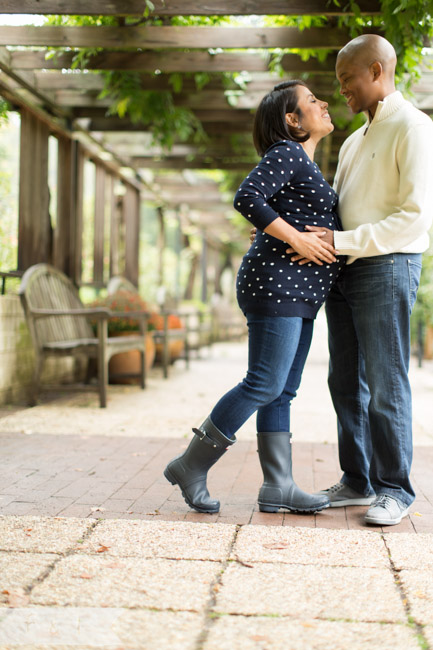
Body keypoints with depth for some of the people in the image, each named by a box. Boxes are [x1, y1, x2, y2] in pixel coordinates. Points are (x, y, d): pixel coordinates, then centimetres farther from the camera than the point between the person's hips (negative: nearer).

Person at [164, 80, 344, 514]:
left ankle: (278, 487, 8)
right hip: (275, 283, -10)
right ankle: (191, 466, -4)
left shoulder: (304, 165, 23)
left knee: (282, 392, 6)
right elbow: (247, 198, -21)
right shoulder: (286, 154, -7)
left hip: (296, 295, 10)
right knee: (264, 385, -12)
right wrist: (298, 239, -20)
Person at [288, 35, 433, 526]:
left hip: (387, 267, -8)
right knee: (346, 383, 8)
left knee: (385, 383, -5)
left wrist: (341, 242, -17)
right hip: (344, 271, 8)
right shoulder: (355, 141, 22)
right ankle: (358, 482, 17)